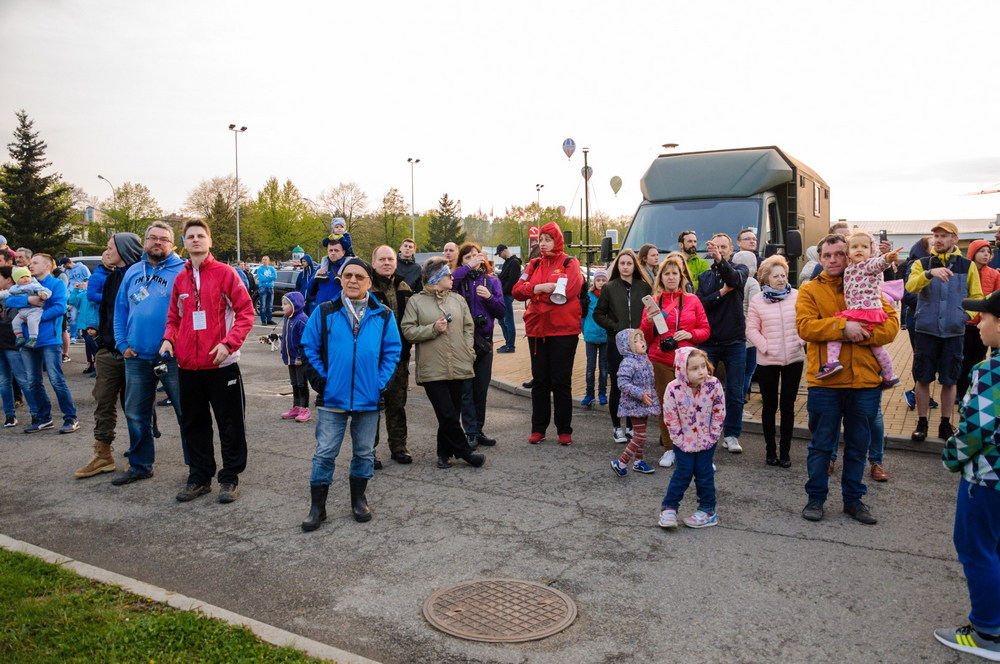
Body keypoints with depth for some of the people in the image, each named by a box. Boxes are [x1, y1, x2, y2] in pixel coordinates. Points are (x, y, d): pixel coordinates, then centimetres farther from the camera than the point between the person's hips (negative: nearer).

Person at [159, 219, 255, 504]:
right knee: (193, 424, 14)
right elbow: (174, 317, 18)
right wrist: (168, 338, -2)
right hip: (188, 365, 5)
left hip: (221, 363, -5)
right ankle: (199, 478, 27)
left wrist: (229, 343, -18)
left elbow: (245, 312, -8)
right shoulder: (180, 279, 10)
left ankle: (230, 478, 16)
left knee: (230, 424, 4)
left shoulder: (225, 273, -5)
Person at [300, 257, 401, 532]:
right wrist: (320, 379, -6)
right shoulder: (324, 312, -1)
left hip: (368, 398, 2)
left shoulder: (383, 316, 1)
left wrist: (381, 383, -5)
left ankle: (359, 499, 30)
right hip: (332, 397, -1)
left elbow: (392, 351, 4)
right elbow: (310, 348, 2)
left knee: (364, 452, 13)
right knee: (325, 453, 2)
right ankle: (317, 507, 14)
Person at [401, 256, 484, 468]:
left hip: (458, 367, 4)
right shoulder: (416, 301, 2)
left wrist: (468, 352, 3)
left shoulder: (458, 299, 13)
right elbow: (408, 331, -3)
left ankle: (444, 453, 22)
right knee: (448, 415, -6)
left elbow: (468, 327, 14)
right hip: (432, 369, -4)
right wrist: (433, 329, -13)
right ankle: (465, 452, 8)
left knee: (452, 414, 7)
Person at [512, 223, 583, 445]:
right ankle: (538, 429, 17)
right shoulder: (534, 265, 13)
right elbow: (517, 291, 2)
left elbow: (566, 292, -16)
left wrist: (534, 293, -8)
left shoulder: (569, 263, -1)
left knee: (561, 381, 2)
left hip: (563, 330, -4)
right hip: (537, 330, 4)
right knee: (540, 380, 10)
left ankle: (564, 430, 11)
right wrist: (537, 288, -16)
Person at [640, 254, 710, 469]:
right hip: (660, 361, 0)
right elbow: (646, 338, 9)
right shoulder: (653, 302, 8)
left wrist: (690, 334, -10)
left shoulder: (692, 301, 8)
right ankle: (668, 449, 15)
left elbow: (705, 330, 9)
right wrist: (648, 321, -11)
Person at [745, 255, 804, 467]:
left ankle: (785, 451, 17)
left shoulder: (797, 296, -1)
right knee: (770, 406, 9)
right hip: (768, 361, 0)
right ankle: (770, 450, 21)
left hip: (794, 359, 0)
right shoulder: (757, 300, 0)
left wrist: (801, 342, -9)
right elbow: (752, 330, -1)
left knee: (788, 406, 7)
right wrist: (765, 347, -11)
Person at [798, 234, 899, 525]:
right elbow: (804, 326, -12)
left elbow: (891, 323, -1)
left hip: (865, 381, 2)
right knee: (821, 444, 8)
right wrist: (843, 326, -22)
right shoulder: (810, 290, 2)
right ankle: (815, 498, 22)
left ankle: (853, 499, 28)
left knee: (858, 445, 13)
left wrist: (861, 334, -17)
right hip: (825, 381, -2)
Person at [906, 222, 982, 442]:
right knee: (923, 379, 4)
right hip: (926, 330, -1)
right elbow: (911, 287, -17)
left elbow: (976, 297, 8)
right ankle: (922, 423, 16)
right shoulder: (921, 264, 2)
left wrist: (967, 314, -10)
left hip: (954, 332, 1)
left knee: (950, 380, 8)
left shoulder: (967, 266, 6)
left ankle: (946, 424, 21)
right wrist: (929, 273, -34)